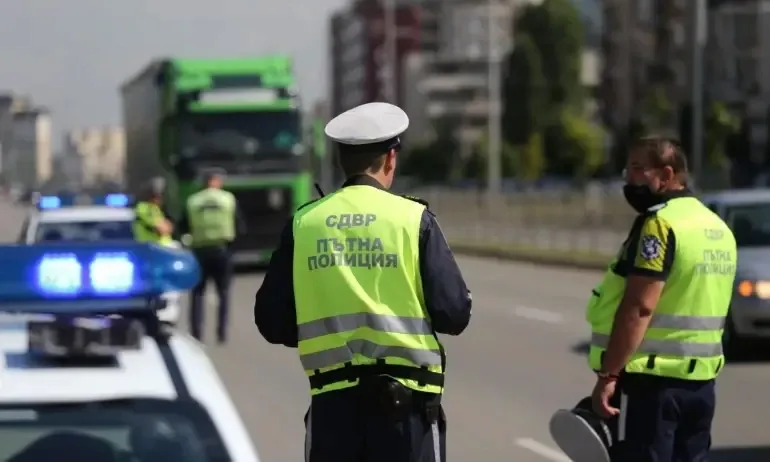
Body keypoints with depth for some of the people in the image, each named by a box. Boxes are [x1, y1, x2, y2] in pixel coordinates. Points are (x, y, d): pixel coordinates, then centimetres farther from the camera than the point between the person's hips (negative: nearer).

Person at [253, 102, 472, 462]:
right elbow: (454, 315, -6)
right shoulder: (413, 219, -4)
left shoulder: (303, 224, 3)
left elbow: (273, 322, 4)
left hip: (331, 399, 3)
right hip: (404, 398, -2)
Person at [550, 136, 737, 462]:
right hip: (700, 381, 9)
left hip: (649, 379, -9)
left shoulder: (660, 224, -14)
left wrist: (607, 375, -20)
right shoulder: (717, 228, 14)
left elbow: (639, 307, -21)